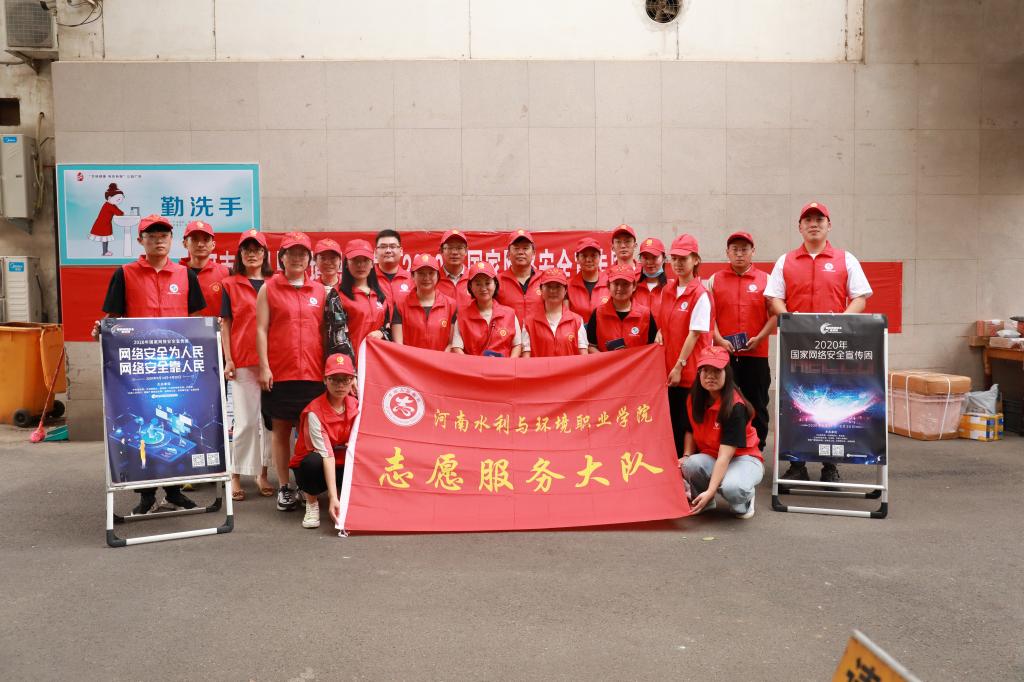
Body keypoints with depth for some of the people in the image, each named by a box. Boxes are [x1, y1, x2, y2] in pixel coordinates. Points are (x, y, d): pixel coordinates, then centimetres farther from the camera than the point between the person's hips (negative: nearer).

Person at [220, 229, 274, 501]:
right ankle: (236, 476, 9)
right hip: (243, 361, -2)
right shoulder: (230, 284, 6)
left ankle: (263, 473, 16)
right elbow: (225, 323, 4)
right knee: (247, 420, -3)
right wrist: (228, 359, -3)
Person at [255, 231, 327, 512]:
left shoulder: (320, 291, 11)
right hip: (279, 372, -1)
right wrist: (264, 367, -7)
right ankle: (284, 488, 13)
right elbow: (261, 330, 0)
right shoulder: (269, 289, 5)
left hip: (313, 373, 2)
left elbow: (326, 330, 13)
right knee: (280, 429, 5)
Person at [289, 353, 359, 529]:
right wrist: (333, 498, -39)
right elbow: (326, 455, -32)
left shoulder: (355, 404, -6)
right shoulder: (315, 412, -23)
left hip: (343, 465, 4)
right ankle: (311, 503, -9)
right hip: (313, 467, -4)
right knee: (313, 461, -39)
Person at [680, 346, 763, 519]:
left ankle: (745, 498, 0)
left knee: (732, 487, -39)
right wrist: (686, 457, -11)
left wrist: (710, 491, -36)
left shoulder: (735, 406, -25)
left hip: (743, 458, -4)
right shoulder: (693, 399, -7)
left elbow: (725, 455, -30)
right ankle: (703, 502, 0)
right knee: (691, 465, -32)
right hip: (710, 458, 5)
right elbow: (690, 431, 9)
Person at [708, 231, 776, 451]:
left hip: (756, 354, 0)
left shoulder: (765, 280, 5)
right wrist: (719, 339, -9)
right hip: (723, 353, 1)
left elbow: (775, 314, 2)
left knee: (757, 407, 7)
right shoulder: (715, 280, 7)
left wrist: (759, 338, -10)